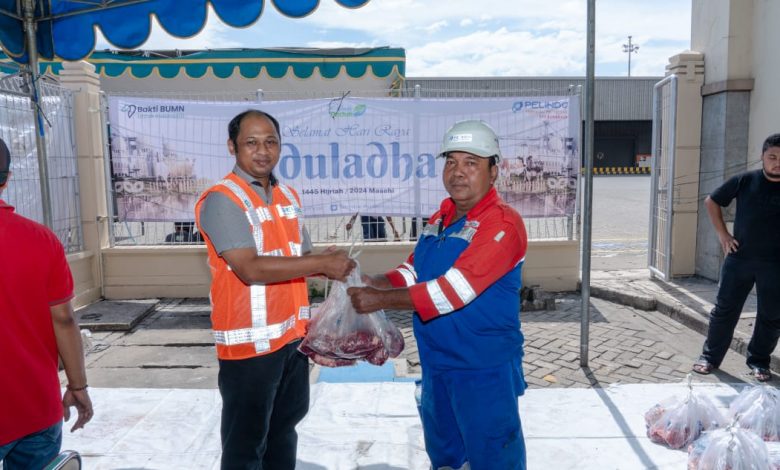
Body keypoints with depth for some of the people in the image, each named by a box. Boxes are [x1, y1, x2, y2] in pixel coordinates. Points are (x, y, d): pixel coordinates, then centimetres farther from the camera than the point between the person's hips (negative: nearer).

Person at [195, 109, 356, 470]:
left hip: (292, 334, 8)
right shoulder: (221, 200, -15)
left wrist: (330, 266, -6)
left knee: (284, 425, 25)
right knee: (245, 441, 8)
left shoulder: (289, 196, 10)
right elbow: (251, 269, -25)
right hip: (249, 341, -7)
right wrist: (323, 263, -22)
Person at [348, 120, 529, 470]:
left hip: (485, 370, -8)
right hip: (436, 365, 8)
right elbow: (414, 271, 15)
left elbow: (454, 289, -27)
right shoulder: (440, 218, 7)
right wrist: (373, 282, -4)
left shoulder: (502, 224, -20)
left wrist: (382, 300, -25)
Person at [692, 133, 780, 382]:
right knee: (725, 310, 5)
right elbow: (711, 202, 9)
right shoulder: (744, 181, -2)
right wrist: (722, 234, 2)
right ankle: (710, 357, 17)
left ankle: (759, 361, 27)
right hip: (739, 258, 0)